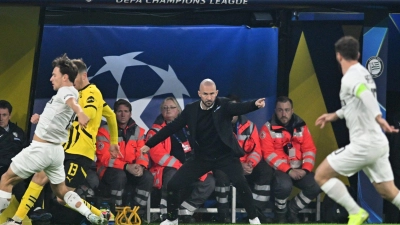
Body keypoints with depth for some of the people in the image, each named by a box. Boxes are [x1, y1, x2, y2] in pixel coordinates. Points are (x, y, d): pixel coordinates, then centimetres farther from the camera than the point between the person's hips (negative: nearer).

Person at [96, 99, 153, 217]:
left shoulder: (138, 131, 6)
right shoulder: (105, 131, -8)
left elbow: (142, 153, 0)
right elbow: (104, 157, -16)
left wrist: (141, 166, -25)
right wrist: (126, 167, -27)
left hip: (132, 169, 4)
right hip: (109, 170, -4)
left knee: (147, 176, -23)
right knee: (119, 176, -37)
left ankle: (138, 212, -13)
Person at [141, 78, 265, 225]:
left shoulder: (223, 105, -10)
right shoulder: (191, 110, -3)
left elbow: (239, 108, -29)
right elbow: (172, 127, 3)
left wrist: (255, 104, -52)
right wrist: (149, 144, 4)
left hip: (225, 156, -3)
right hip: (202, 158, 3)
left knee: (241, 184, -25)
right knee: (173, 185, -3)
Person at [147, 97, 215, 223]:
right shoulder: (156, 131, 1)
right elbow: (158, 154, -13)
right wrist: (180, 167, -23)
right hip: (168, 170, -5)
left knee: (209, 181, -20)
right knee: (173, 175, -39)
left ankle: (185, 212, -11)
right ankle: (166, 215, -26)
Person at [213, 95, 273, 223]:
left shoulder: (249, 126, 3)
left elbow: (256, 150, 0)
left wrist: (250, 164, -23)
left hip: (246, 167, 4)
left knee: (266, 170, -19)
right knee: (221, 173, -37)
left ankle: (256, 210, -11)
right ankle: (223, 212, -21)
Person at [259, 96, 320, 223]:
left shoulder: (301, 127, 8)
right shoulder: (268, 128, -4)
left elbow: (309, 150, 4)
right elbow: (269, 154, -12)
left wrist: (305, 169, -14)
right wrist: (288, 170, -21)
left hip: (298, 169, 4)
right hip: (279, 169, -4)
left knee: (316, 186, -20)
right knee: (285, 186, -36)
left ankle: (293, 210, 5)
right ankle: (281, 213, -3)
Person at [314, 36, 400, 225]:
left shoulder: (350, 78, -14)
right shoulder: (362, 73, 14)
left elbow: (366, 96, -35)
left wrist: (378, 118, -50)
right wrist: (335, 115, 33)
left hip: (364, 145, -9)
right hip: (378, 143, 9)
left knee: (321, 175, 2)